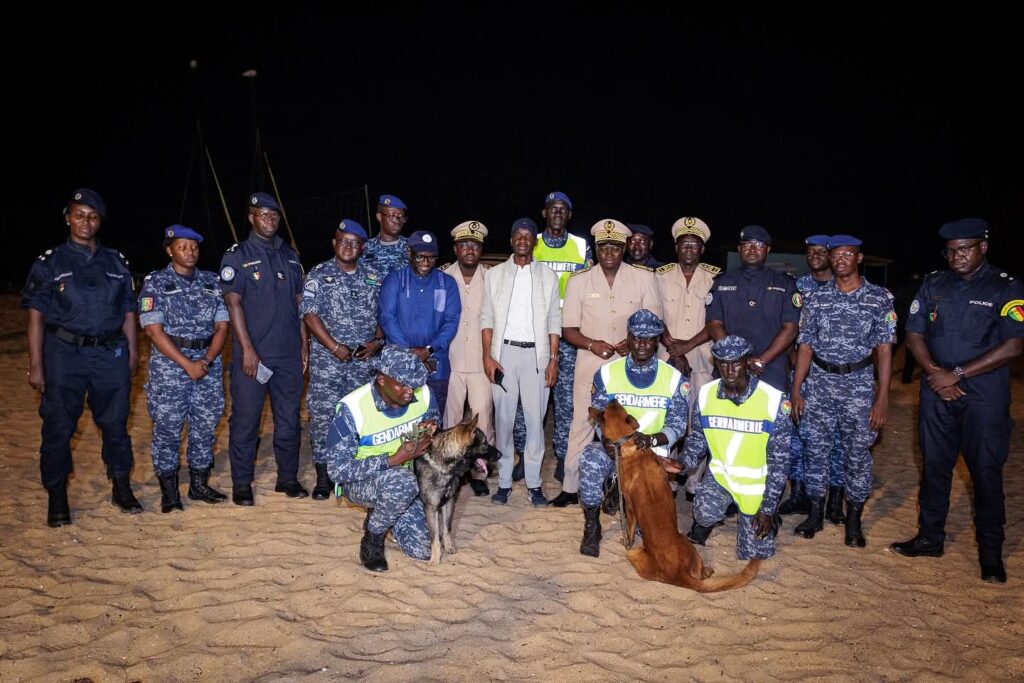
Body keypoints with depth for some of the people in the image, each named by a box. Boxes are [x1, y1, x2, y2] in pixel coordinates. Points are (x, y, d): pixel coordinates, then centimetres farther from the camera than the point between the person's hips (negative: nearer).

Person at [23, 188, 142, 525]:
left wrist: (132, 356, 8)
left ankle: (121, 487, 21)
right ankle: (57, 496, 17)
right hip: (64, 354, -2)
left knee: (115, 423, 7)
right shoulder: (49, 263, 2)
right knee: (58, 427, 3)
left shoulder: (116, 263, 10)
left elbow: (128, 314, 12)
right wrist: (35, 365, -5)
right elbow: (36, 317, 0)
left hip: (110, 353, 2)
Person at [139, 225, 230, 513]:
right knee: (167, 427, 1)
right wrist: (187, 364, -15)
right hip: (169, 363, -4)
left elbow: (222, 326, 6)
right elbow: (154, 330, -8)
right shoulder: (155, 282, -2)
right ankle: (169, 492, 12)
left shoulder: (212, 281, 10)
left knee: (205, 425, 9)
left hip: (209, 362, 4)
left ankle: (200, 484, 22)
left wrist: (207, 360, -9)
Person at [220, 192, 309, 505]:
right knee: (245, 419, 2)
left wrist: (304, 343, 10)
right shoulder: (237, 256, -1)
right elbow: (233, 303, -8)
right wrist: (248, 350, -15)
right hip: (252, 353, -4)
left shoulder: (290, 256, 13)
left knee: (289, 417, 10)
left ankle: (288, 478, 22)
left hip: (288, 353, 5)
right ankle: (241, 484, 14)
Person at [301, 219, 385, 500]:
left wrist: (378, 342, -2)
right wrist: (335, 347, -14)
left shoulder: (373, 277, 10)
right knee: (323, 415, -2)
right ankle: (323, 477, 8)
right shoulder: (318, 275, 0)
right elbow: (310, 314, -8)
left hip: (364, 360, 3)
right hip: (327, 359, -3)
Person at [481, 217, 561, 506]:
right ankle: (504, 481, 14)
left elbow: (554, 321, 6)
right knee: (503, 418, 4)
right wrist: (487, 355, -5)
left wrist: (553, 359, -1)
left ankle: (533, 482, 11)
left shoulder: (548, 276, 7)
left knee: (535, 418, 1)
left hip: (536, 353, 0)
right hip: (504, 352, 0)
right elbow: (487, 317, 5)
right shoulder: (495, 274, 7)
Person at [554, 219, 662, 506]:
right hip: (590, 364, 0)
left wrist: (635, 342, -16)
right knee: (582, 424, 3)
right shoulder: (579, 281, 1)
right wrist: (592, 344, -17)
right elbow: (568, 329, 2)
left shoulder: (644, 278, -1)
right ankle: (570, 488, 14)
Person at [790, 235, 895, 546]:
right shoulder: (816, 299, 5)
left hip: (859, 387, -1)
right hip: (818, 385, 2)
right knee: (816, 452, 8)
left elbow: (884, 350, -3)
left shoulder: (880, 298, 0)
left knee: (858, 456, 5)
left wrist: (882, 398, -8)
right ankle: (815, 514, 22)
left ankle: (854, 521, 21)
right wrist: (796, 390, -1)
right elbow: (805, 346, 5)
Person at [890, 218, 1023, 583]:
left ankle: (991, 553, 17)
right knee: (934, 466, 12)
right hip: (936, 393, 4)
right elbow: (914, 335, 7)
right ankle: (930, 538, 25)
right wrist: (934, 373, -10)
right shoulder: (933, 285, 7)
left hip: (984, 397, -3)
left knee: (986, 472, 4)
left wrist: (956, 374, -15)